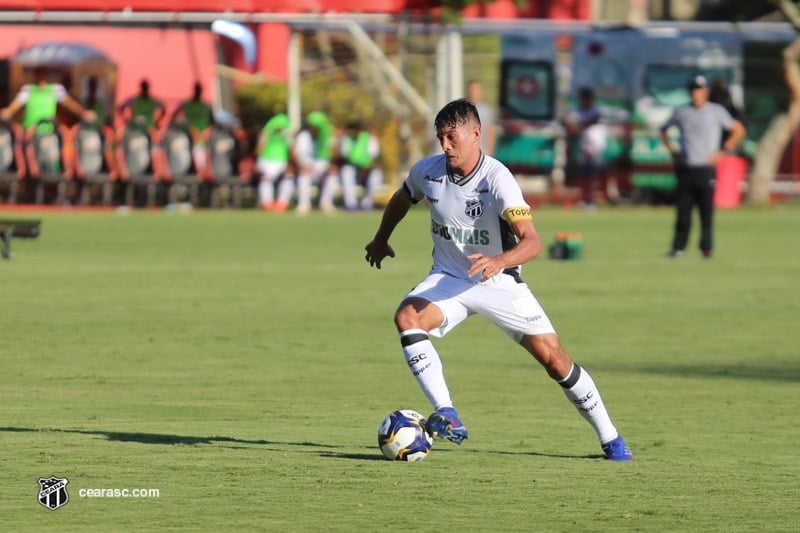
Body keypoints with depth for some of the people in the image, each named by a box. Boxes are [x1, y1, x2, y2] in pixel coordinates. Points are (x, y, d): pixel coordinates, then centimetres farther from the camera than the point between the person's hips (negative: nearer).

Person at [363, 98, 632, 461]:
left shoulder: (497, 179, -24)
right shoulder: (427, 171, -10)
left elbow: (532, 241, -33)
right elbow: (402, 199, 16)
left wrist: (499, 261, -52)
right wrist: (380, 239, 30)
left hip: (499, 282, -3)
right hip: (448, 278, 3)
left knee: (554, 360, -5)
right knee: (406, 317, -28)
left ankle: (610, 439, 13)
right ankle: (446, 414, -30)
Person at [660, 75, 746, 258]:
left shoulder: (716, 111, 4)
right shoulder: (681, 113, 11)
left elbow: (738, 130, 7)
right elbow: (664, 129, 27)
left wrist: (722, 152, -1)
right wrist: (671, 151, 14)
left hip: (706, 168, -2)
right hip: (685, 168, 2)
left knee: (707, 210, -4)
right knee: (683, 210, 0)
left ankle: (707, 247, 3)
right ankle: (678, 248, 4)